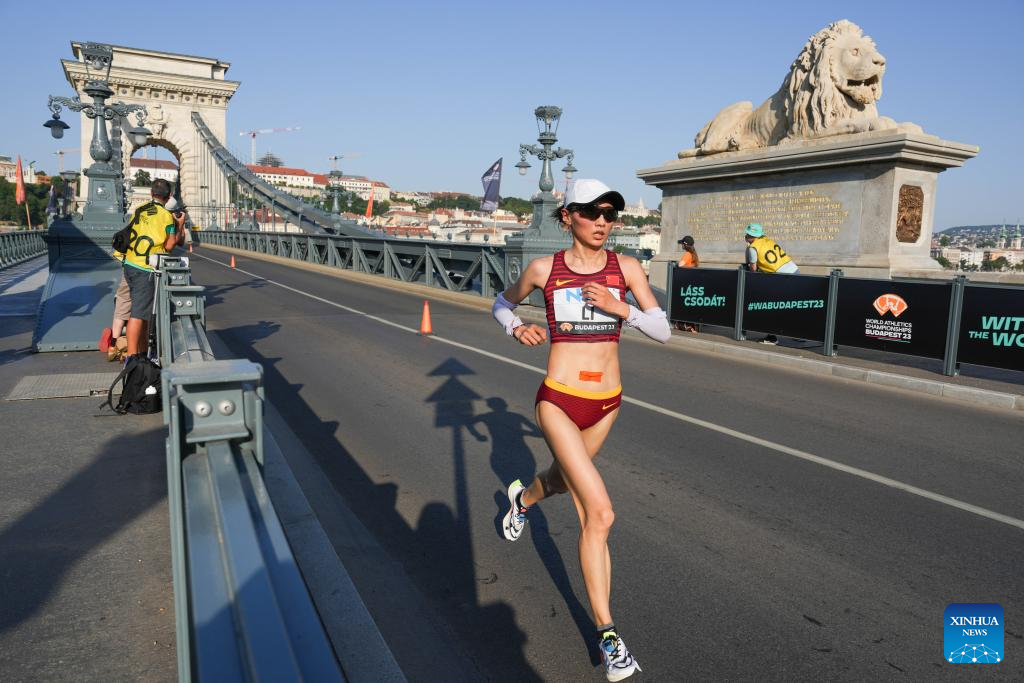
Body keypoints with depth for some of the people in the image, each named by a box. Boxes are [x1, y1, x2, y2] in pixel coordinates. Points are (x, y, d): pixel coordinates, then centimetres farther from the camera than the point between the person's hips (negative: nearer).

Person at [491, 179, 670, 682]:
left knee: (566, 477, 30)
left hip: (606, 402, 4)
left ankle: (523, 497, 68)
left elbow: (663, 331, -4)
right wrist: (517, 329, -10)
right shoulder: (544, 269, -7)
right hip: (559, 400, -4)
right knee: (599, 513, -14)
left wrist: (619, 308, -20)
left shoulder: (626, 269, -3)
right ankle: (607, 635, 0)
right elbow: (502, 304, 11)